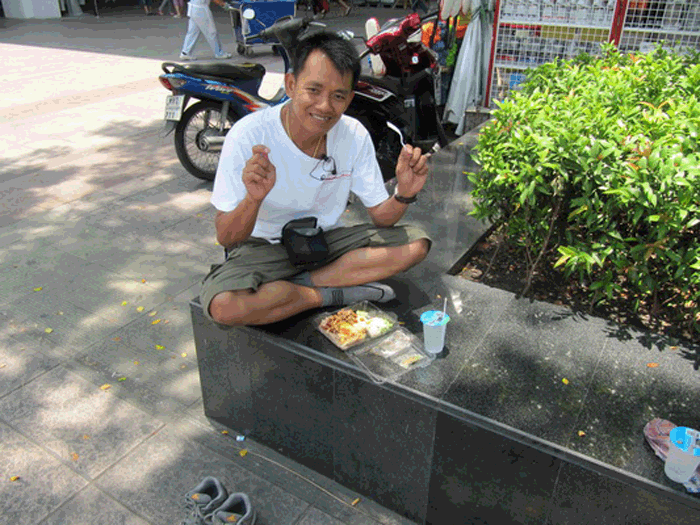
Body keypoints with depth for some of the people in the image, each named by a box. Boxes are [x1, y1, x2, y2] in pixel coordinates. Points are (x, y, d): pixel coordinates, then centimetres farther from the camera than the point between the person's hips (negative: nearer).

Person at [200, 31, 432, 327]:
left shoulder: (355, 136, -10)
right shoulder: (248, 136, -22)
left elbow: (380, 217, -4)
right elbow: (226, 238, -20)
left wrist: (405, 193, -27)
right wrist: (253, 199, -41)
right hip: (265, 246, -3)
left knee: (417, 243, -14)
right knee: (223, 305, -34)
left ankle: (303, 283, -14)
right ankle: (335, 294, -13)